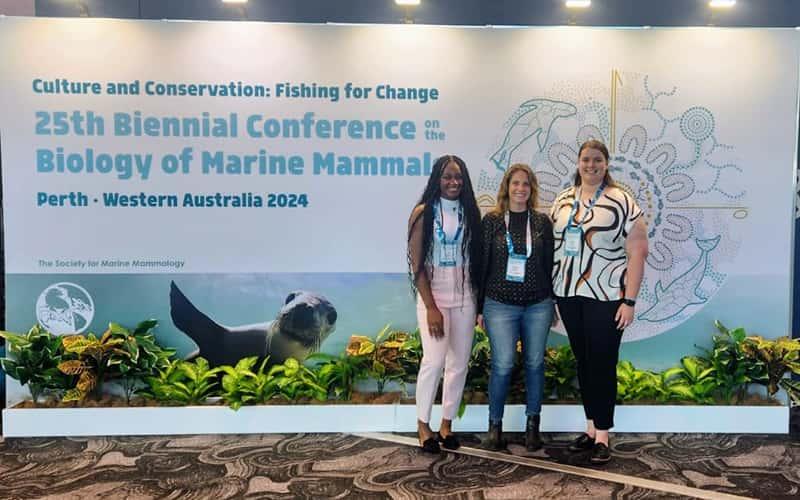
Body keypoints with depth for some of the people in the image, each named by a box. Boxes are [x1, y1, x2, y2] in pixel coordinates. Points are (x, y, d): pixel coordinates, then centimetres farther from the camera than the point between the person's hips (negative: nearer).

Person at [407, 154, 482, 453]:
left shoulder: (470, 212, 7)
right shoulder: (423, 212, -4)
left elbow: (476, 258, 8)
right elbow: (417, 264, -8)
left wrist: (479, 301, 2)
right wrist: (431, 307, -13)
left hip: (465, 297, 4)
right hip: (433, 296, -4)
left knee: (459, 363, 6)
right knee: (434, 360, -12)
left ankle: (447, 424, 21)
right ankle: (423, 424, 7)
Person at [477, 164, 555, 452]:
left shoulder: (542, 222, 6)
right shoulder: (492, 220, 1)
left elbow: (549, 264, 10)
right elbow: (482, 264, 2)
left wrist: (553, 302, 10)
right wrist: (479, 307, 1)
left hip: (538, 306, 2)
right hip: (500, 305, -2)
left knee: (535, 363, 7)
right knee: (503, 364, -5)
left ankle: (532, 425, 21)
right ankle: (495, 425, 12)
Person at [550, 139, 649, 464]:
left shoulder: (621, 201, -5)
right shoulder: (562, 200, 9)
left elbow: (638, 252, -8)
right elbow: (551, 246, 12)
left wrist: (629, 301, -12)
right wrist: (549, 293, 8)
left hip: (606, 297, -4)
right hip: (569, 295, 5)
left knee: (602, 364, 1)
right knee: (583, 362, 12)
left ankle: (602, 436, 13)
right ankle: (591, 427, 25)